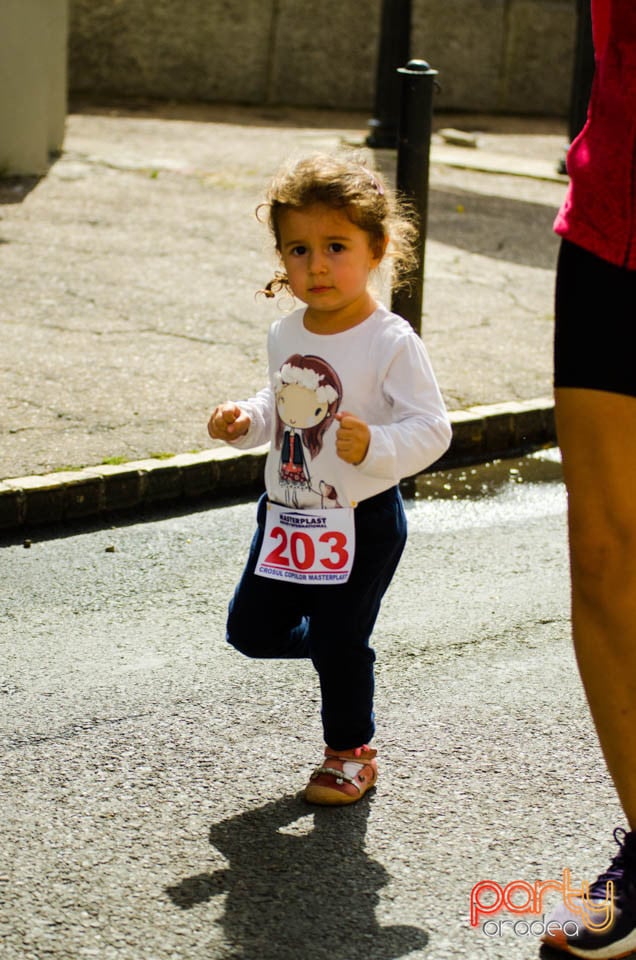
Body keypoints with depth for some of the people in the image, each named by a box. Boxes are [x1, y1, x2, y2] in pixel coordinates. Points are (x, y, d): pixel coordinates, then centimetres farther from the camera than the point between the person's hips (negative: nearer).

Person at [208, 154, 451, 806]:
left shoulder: (392, 343, -18)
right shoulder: (285, 334, 2)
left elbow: (431, 427, -18)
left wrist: (375, 446, -34)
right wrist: (244, 421, -2)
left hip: (362, 520, -6)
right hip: (285, 512, 7)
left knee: (339, 642, 2)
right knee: (252, 630, 12)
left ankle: (351, 752, 24)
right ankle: (329, 640, 39)